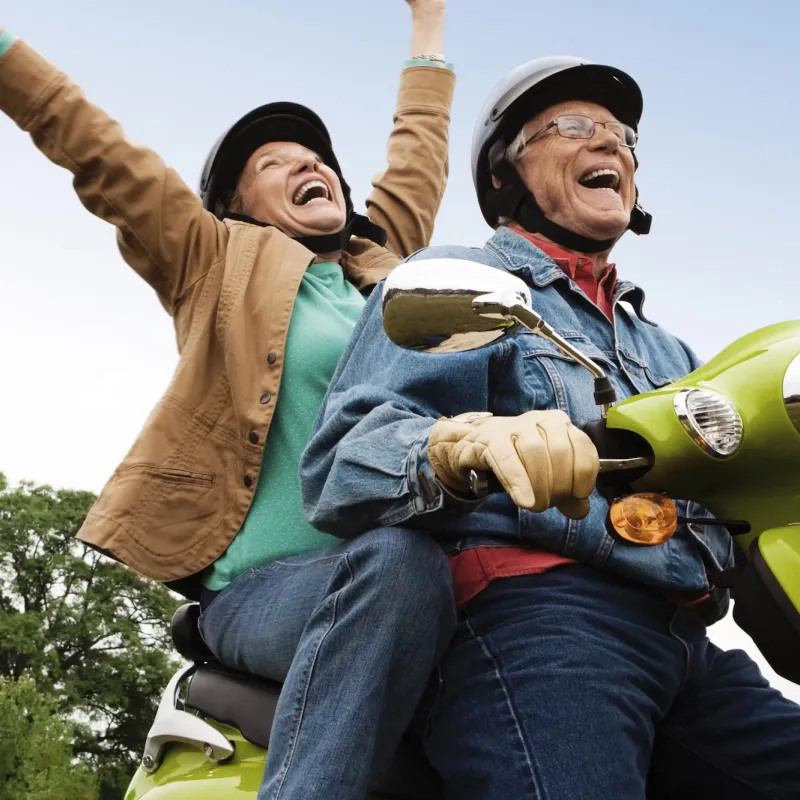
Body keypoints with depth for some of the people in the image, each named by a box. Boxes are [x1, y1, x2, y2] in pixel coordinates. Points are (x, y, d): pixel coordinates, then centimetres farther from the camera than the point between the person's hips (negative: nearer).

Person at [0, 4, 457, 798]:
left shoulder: (387, 266, 24)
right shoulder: (220, 260, 14)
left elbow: (416, 163, 37)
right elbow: (99, 153, 10)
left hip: (383, 579, 6)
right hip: (263, 585, -5)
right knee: (398, 557, -36)